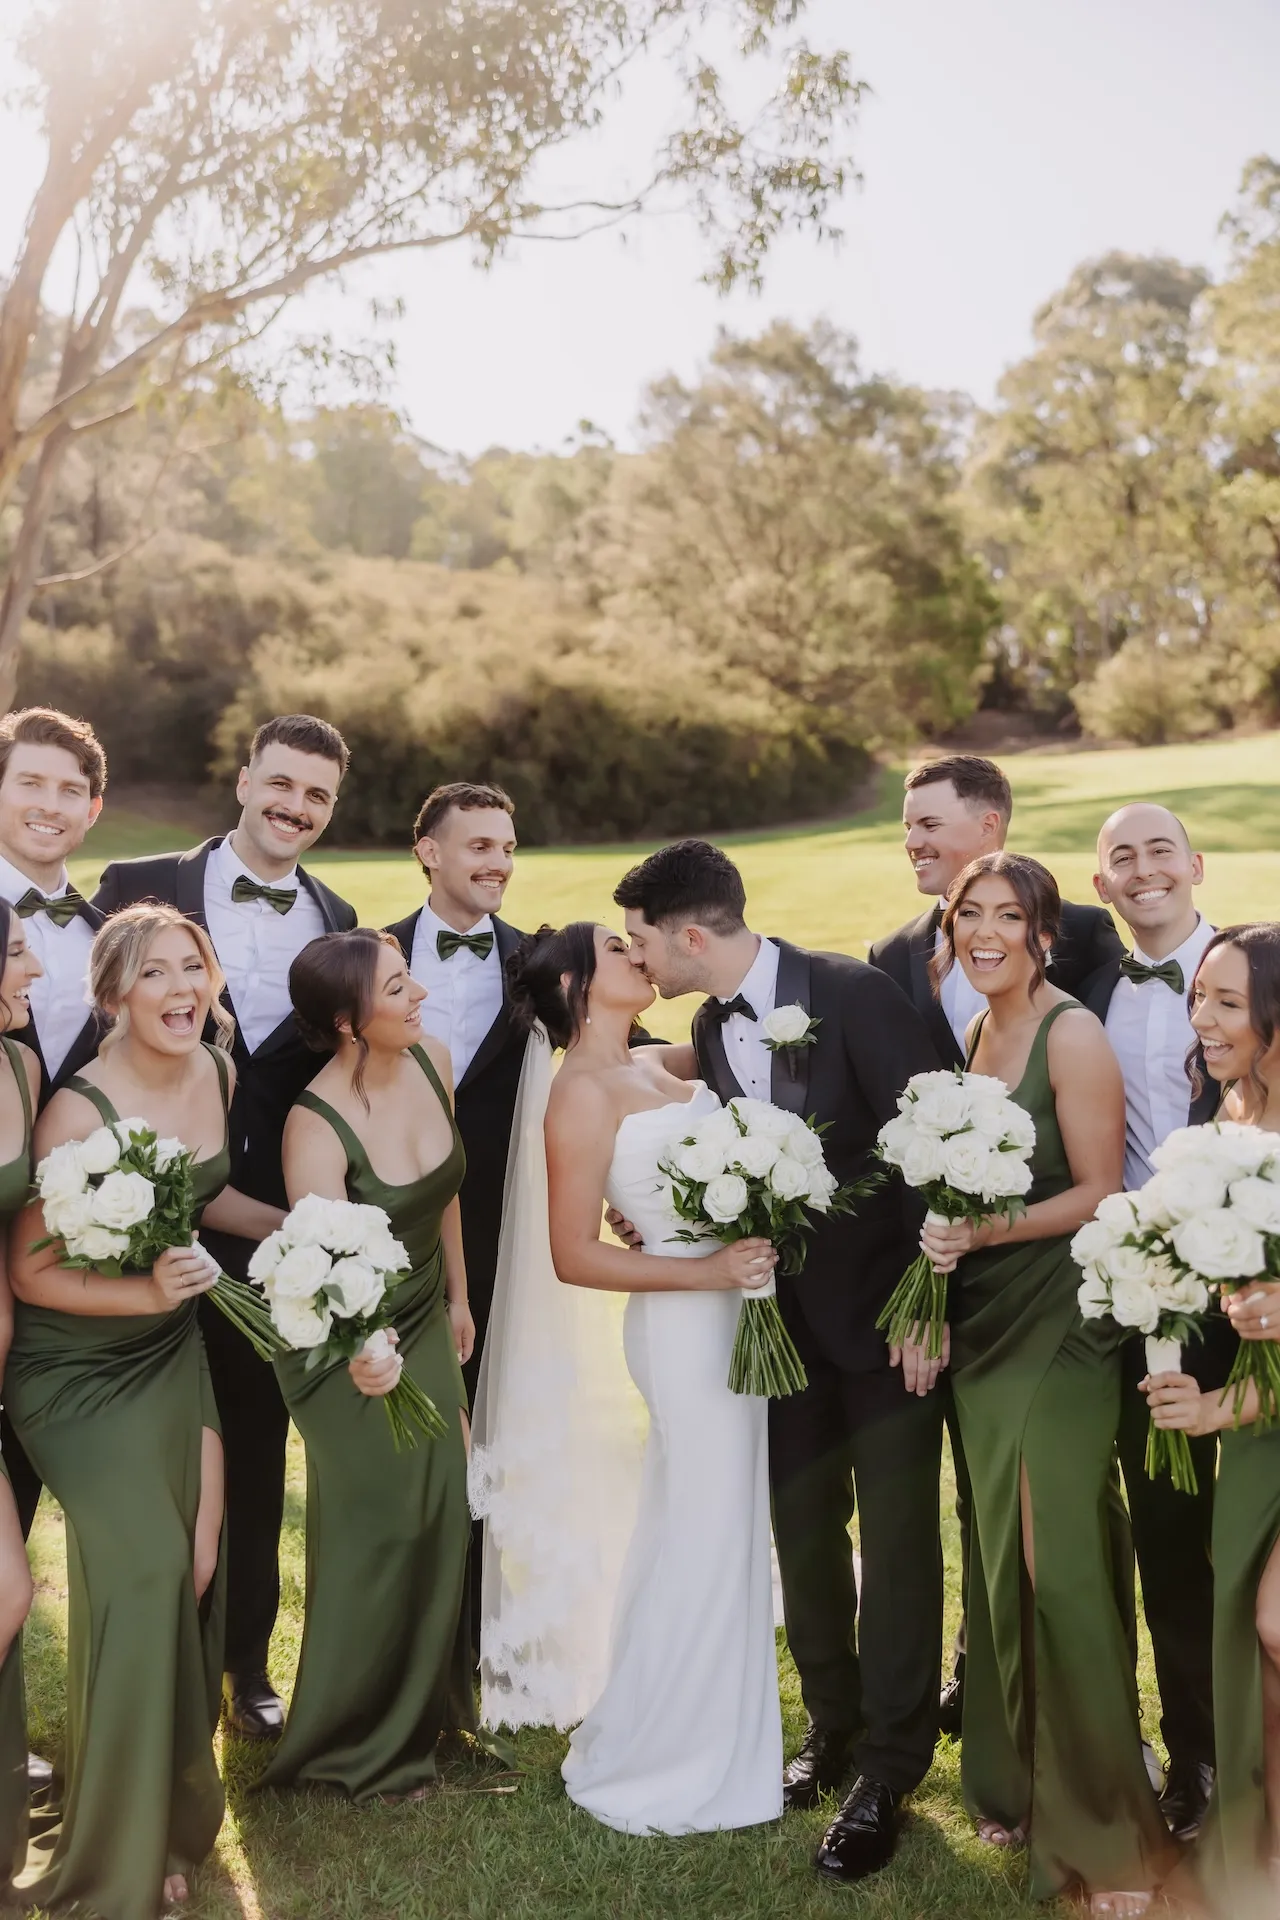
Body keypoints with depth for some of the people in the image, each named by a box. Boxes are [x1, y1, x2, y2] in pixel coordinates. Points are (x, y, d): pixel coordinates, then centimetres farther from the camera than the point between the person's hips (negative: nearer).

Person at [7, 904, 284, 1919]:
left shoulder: (218, 1073, -5)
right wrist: (149, 1292, -32)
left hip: (173, 1355, 6)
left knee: (193, 1578, 10)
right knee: (140, 1578, -9)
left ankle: (178, 1801, 37)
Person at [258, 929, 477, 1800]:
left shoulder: (433, 1058, -12)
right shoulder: (316, 1125, -30)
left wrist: (458, 1297, 14)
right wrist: (358, 1352, -54)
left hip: (426, 1324, 6)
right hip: (351, 1348, -6)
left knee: (440, 1513, 17)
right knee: (379, 1528, 9)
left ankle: (427, 1705, 42)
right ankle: (362, 1743, 35)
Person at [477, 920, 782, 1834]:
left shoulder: (657, 1063, 8)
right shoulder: (580, 1093, -14)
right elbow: (573, 1257, -15)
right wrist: (710, 1271, -20)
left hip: (732, 1316, 8)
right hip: (684, 1327, -8)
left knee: (730, 1529, 19)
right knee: (700, 1539, 5)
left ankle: (719, 1732, 39)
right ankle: (656, 1760, 26)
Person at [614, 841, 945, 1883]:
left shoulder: (854, 993, -18)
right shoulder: (710, 1029, 4)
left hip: (888, 1311, -6)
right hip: (792, 1316, 6)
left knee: (897, 1538, 3)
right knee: (803, 1526, 15)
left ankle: (886, 1769, 20)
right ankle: (835, 1724, 36)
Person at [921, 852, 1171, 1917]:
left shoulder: (1072, 1034, -13)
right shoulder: (975, 1032, 10)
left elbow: (1100, 1192, -13)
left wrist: (989, 1231, -21)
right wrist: (942, 1245, 2)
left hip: (1059, 1324, -7)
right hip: (981, 1324, 7)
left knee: (1062, 1566, -4)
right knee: (999, 1559, 14)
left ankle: (1106, 1829, 13)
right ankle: (1015, 1783, 31)